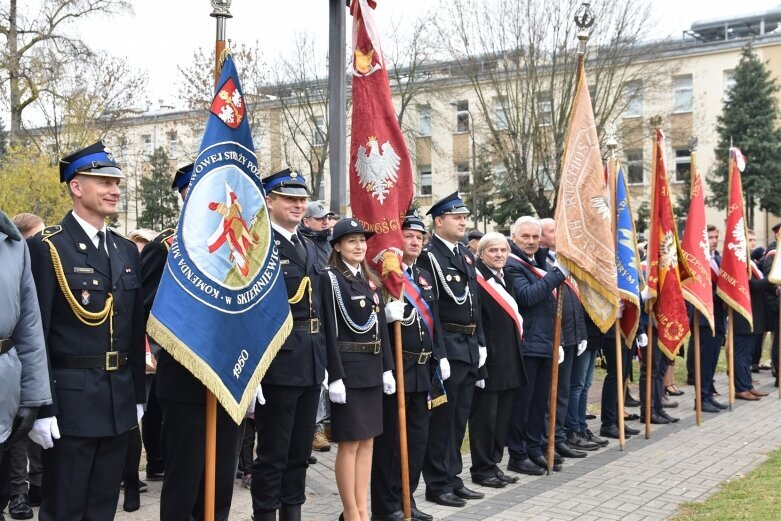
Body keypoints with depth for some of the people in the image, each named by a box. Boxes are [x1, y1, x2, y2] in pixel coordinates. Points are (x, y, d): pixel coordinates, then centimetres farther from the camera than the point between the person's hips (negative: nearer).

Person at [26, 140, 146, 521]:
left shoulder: (126, 250, 12)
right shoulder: (46, 247, -8)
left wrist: (138, 397, 13)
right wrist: (42, 408, -15)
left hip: (120, 402, 6)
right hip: (70, 401, -6)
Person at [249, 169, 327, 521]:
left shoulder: (309, 248, 15)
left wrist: (322, 359, 17)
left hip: (311, 363, 8)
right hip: (277, 361, -8)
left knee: (300, 449, 16)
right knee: (273, 452, 3)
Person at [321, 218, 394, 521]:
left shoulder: (371, 280, 13)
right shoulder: (330, 278, -8)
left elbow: (381, 327, 14)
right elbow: (330, 331, -14)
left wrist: (387, 368, 9)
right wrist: (335, 376, -18)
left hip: (372, 368, 7)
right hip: (347, 368, -7)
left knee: (367, 441, 10)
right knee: (350, 443, -2)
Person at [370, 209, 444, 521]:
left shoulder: (425, 277, 16)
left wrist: (439, 357, 14)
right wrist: (385, 314, -36)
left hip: (423, 369, 8)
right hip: (394, 367, -8)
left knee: (418, 437, 14)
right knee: (389, 437, 1)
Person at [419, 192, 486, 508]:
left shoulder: (467, 255, 14)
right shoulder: (429, 255, -12)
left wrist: (480, 342, 12)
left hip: (470, 346, 8)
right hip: (447, 345, -8)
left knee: (459, 418, 14)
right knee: (442, 418, 0)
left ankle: (453, 479, 24)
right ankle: (437, 484, 10)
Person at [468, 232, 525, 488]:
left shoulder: (506, 279, 15)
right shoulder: (476, 281, -12)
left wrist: (516, 353, 18)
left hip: (510, 359, 8)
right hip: (488, 359, -8)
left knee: (503, 414, 12)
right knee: (485, 414, -1)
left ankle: (494, 463, 22)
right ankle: (482, 469, 9)